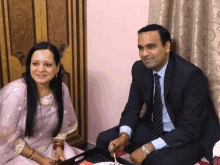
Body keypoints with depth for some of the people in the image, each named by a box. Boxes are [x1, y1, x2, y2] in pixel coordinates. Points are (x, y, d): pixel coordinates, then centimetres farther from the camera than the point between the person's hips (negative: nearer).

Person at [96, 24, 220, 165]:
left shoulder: (192, 75, -25)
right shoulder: (139, 69, -7)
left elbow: (191, 128, -25)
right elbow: (132, 108, 1)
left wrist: (149, 147, -29)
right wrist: (124, 136, -19)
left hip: (187, 137, -5)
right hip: (153, 128, 6)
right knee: (104, 139, -6)